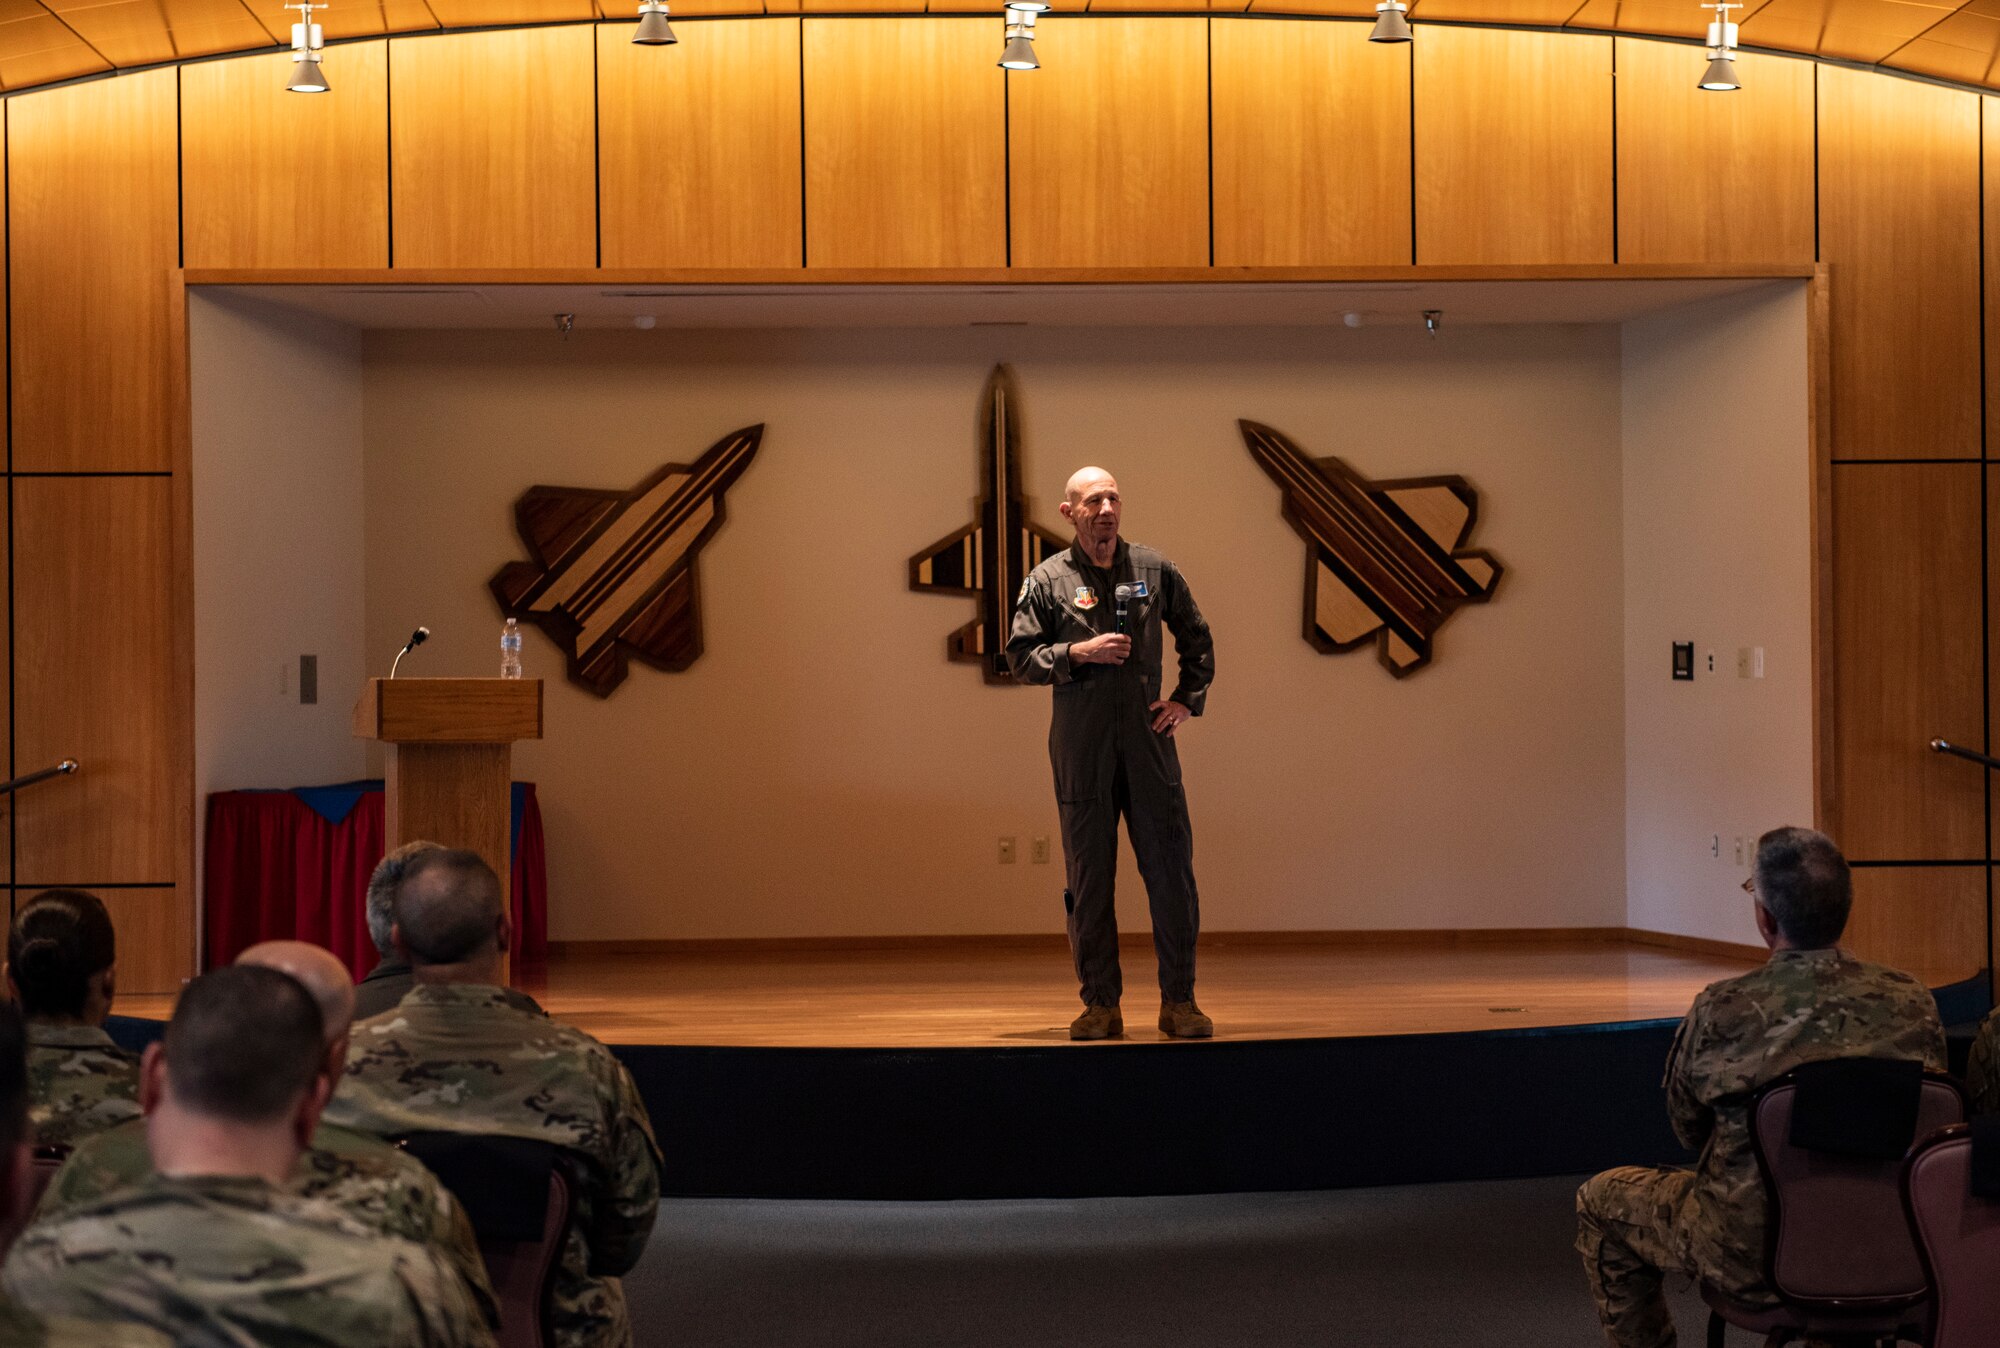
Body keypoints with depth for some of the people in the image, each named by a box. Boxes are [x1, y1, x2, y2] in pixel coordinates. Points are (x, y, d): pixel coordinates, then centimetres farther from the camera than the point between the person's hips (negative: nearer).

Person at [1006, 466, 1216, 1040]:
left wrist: (1187, 700, 9)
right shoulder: (1047, 580, 5)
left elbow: (1197, 639, 20)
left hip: (1148, 737, 1)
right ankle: (1101, 1004, 10)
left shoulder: (1154, 569, 9)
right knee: (1089, 875, 2)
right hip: (1081, 744, -1)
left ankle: (1179, 1001, 6)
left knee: (1171, 868, -2)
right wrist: (1077, 653, -10)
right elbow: (1020, 657, 3)